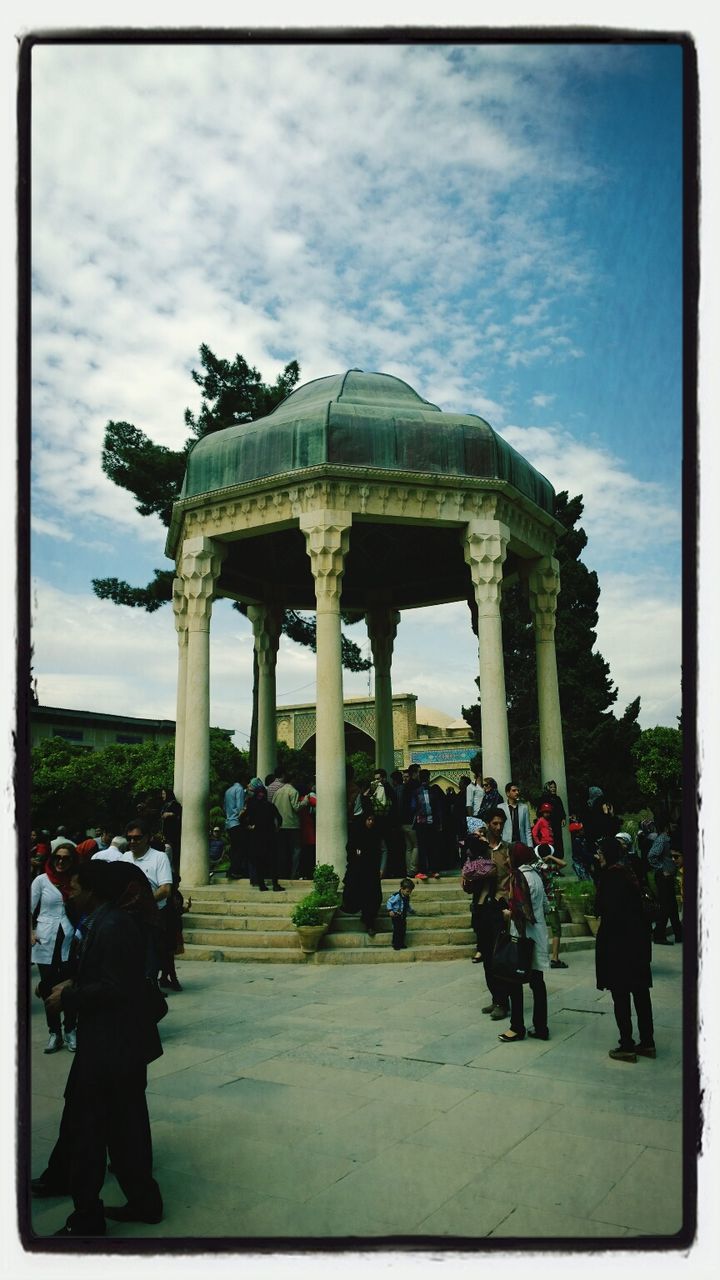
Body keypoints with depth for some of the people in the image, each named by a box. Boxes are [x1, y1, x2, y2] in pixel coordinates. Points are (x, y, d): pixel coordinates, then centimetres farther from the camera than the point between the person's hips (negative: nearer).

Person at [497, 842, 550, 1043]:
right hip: (538, 935, 8)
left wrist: (509, 913, -3)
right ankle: (540, 1027, 15)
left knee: (514, 981, 3)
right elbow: (545, 905, 15)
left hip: (523, 936, -8)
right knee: (537, 981, 10)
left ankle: (517, 1028, 8)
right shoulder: (535, 874, 9)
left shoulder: (519, 876, -16)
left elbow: (523, 911, -22)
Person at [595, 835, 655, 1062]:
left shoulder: (609, 875, -15)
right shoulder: (628, 874, 8)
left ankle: (627, 1046, 3)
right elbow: (638, 905, 11)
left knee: (620, 995, -1)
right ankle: (647, 1043, 20)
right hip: (638, 939, 8)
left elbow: (601, 909, -18)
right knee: (640, 992, 13)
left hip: (617, 941, -8)